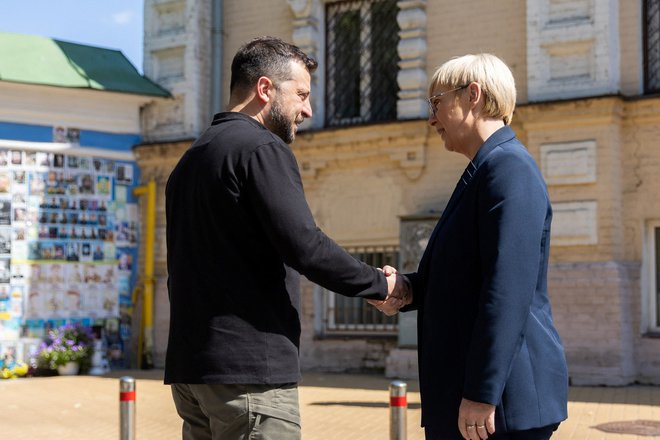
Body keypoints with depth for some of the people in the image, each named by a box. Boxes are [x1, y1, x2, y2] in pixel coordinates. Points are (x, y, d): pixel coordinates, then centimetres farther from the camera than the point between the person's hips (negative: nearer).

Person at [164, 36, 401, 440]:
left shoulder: (191, 158, 19)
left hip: (190, 366, 9)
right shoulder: (261, 149, -9)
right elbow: (305, 247, -18)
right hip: (250, 371, -9)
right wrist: (380, 285, -4)